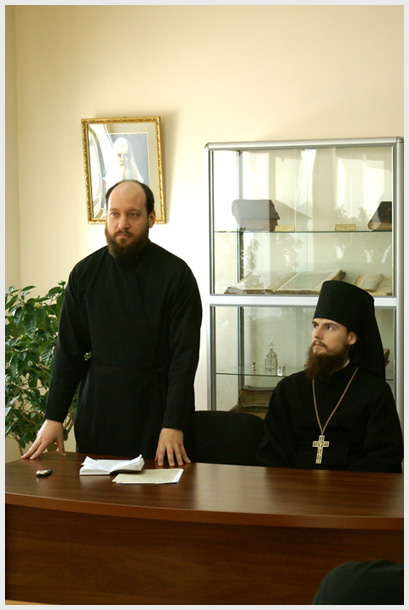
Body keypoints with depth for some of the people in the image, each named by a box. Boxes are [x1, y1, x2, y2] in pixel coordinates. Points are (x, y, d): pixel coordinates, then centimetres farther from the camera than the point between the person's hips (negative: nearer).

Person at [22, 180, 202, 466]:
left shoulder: (176, 274, -5)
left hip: (155, 405, -3)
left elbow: (185, 354, -8)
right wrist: (54, 417, 0)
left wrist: (174, 425, -16)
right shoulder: (85, 273, 5)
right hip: (98, 405, 3)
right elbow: (69, 349, 7)